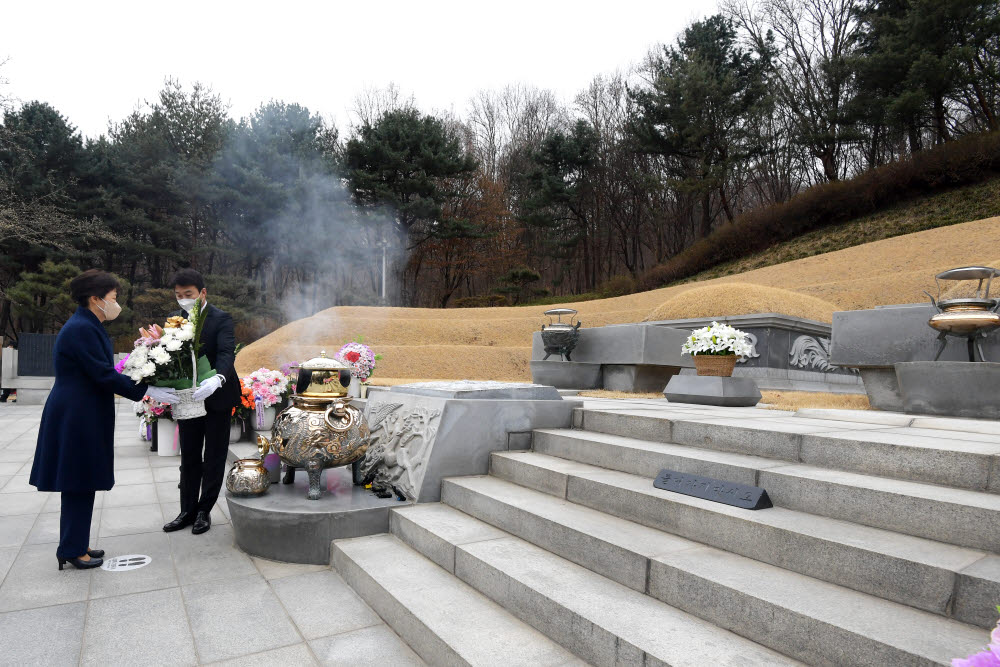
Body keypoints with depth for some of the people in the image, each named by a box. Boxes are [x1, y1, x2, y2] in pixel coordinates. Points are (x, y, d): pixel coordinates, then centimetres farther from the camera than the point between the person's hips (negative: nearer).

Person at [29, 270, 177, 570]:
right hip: (77, 418, -10)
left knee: (80, 485, 16)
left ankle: (75, 545, 27)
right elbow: (104, 375, -22)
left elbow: (103, 371, 15)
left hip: (81, 416, 10)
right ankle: (71, 550, 14)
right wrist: (147, 391, -19)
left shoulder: (87, 326, 12)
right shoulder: (81, 329, -19)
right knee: (79, 485, 1)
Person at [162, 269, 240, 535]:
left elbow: (227, 353, -25)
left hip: (216, 396, -5)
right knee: (189, 458, 14)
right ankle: (187, 511, 26)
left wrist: (217, 379, -45)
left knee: (213, 458, 7)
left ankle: (204, 511, 20)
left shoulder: (221, 319, -12)